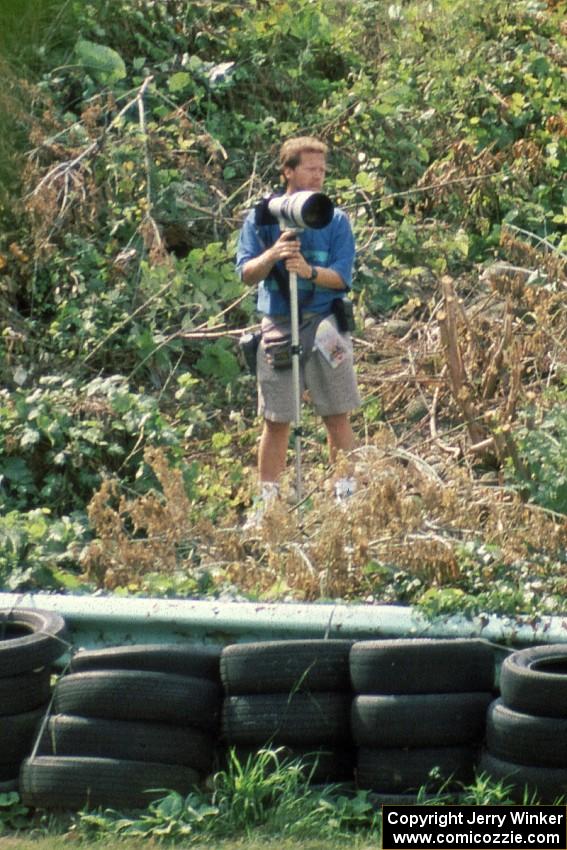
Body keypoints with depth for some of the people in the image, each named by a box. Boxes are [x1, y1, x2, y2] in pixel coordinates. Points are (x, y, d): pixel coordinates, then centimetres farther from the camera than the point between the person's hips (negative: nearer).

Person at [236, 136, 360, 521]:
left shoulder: (335, 220, 3)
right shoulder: (261, 218, 5)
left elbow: (343, 276, -6)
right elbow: (247, 273, -3)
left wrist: (310, 271, -25)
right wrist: (273, 254, -22)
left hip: (325, 324, 0)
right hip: (278, 327, 0)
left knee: (338, 417, 0)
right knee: (276, 421, 4)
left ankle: (348, 497, 6)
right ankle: (267, 503, 10)